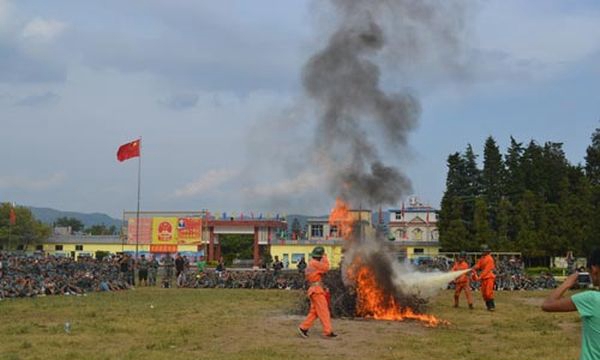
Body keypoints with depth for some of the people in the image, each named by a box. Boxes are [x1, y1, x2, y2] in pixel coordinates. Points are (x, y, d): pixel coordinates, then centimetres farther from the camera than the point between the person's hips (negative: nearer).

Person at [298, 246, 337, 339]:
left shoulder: (311, 264, 18)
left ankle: (303, 328, 11)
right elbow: (326, 268, -19)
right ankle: (328, 331, -10)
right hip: (317, 290, -10)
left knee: (314, 311, 11)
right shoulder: (314, 263, -13)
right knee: (323, 310, -9)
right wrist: (325, 258, -7)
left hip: (315, 290, 10)